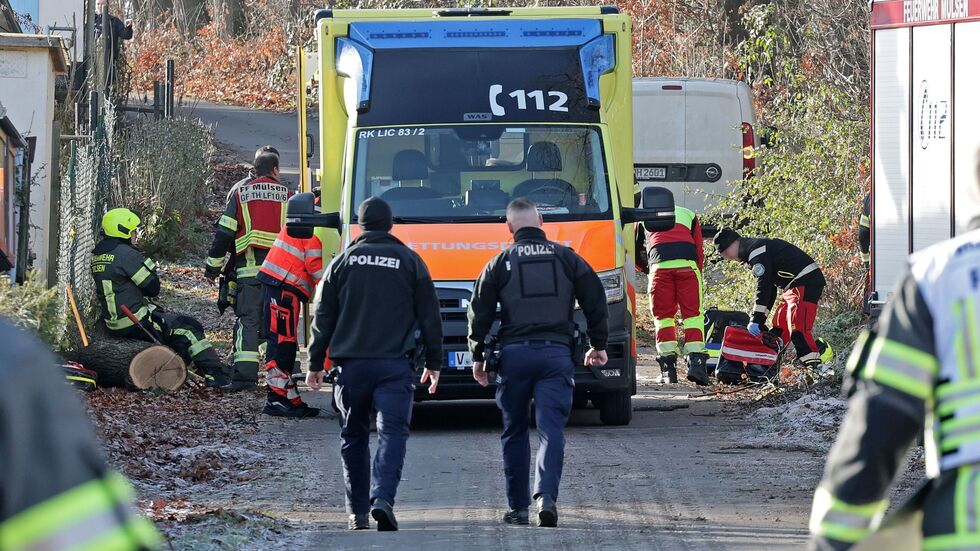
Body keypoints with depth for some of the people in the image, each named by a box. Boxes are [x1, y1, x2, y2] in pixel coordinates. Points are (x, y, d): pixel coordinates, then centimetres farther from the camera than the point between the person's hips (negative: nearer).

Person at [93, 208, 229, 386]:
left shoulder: (97, 256, 11)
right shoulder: (126, 254, -18)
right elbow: (153, 288, -12)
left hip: (113, 324, 9)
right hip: (136, 323, -9)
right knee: (189, 329, 0)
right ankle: (216, 374, 0)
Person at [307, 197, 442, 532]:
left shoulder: (344, 262, 7)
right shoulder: (410, 262, 6)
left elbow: (323, 318, 8)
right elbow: (430, 316, 7)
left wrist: (315, 363, 14)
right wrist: (434, 362, 15)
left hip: (351, 365, 1)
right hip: (395, 365, -1)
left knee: (353, 437, 12)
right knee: (392, 432, -7)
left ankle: (358, 512, 12)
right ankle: (382, 498, -28)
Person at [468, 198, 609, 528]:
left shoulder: (500, 264, 6)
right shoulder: (567, 259, 9)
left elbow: (480, 313, 5)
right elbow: (596, 302, 10)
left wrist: (478, 357, 14)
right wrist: (598, 345, 21)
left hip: (514, 353, 0)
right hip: (556, 352, 0)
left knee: (515, 432, 11)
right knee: (552, 428, -5)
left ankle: (518, 507, 11)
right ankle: (547, 496, -25)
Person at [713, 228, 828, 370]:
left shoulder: (756, 250, -11)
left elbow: (763, 286, -18)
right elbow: (770, 289, 25)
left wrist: (757, 320, -17)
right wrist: (760, 321, 21)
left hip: (806, 282, -11)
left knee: (797, 326, -20)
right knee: (779, 327, 13)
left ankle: (814, 365, -28)